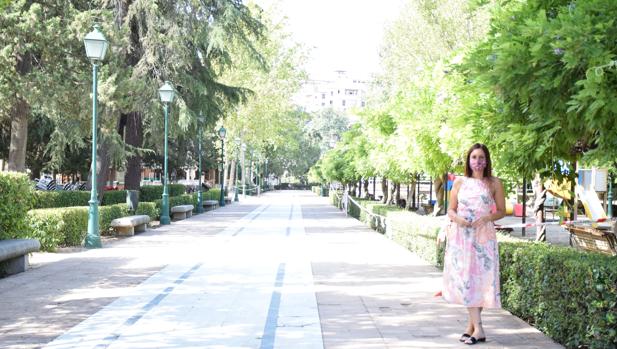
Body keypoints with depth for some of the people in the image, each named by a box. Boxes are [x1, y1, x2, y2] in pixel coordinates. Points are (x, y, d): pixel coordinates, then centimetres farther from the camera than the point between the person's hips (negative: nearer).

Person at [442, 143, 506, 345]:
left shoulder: (494, 183, 4)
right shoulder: (459, 182, 8)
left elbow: (501, 211, 7)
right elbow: (451, 210, 10)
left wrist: (487, 218, -12)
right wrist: (457, 218, -12)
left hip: (483, 236, -1)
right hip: (460, 236, 1)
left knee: (479, 277, -4)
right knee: (464, 278, -3)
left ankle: (473, 324, 4)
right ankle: (477, 328, 2)